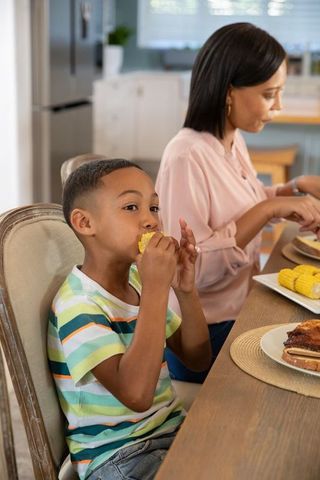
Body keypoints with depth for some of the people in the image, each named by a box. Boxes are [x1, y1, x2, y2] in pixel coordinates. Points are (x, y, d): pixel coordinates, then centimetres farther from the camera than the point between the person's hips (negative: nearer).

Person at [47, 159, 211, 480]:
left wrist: (186, 291, -12)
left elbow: (197, 359, 6)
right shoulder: (78, 306, -22)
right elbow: (136, 394, -34)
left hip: (172, 428, 8)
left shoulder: (138, 279, 4)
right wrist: (156, 288, -32)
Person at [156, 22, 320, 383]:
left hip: (238, 314, 8)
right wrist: (269, 209, -31)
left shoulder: (234, 141, 0)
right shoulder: (187, 156, -26)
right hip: (204, 333, -8)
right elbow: (190, 269, -29)